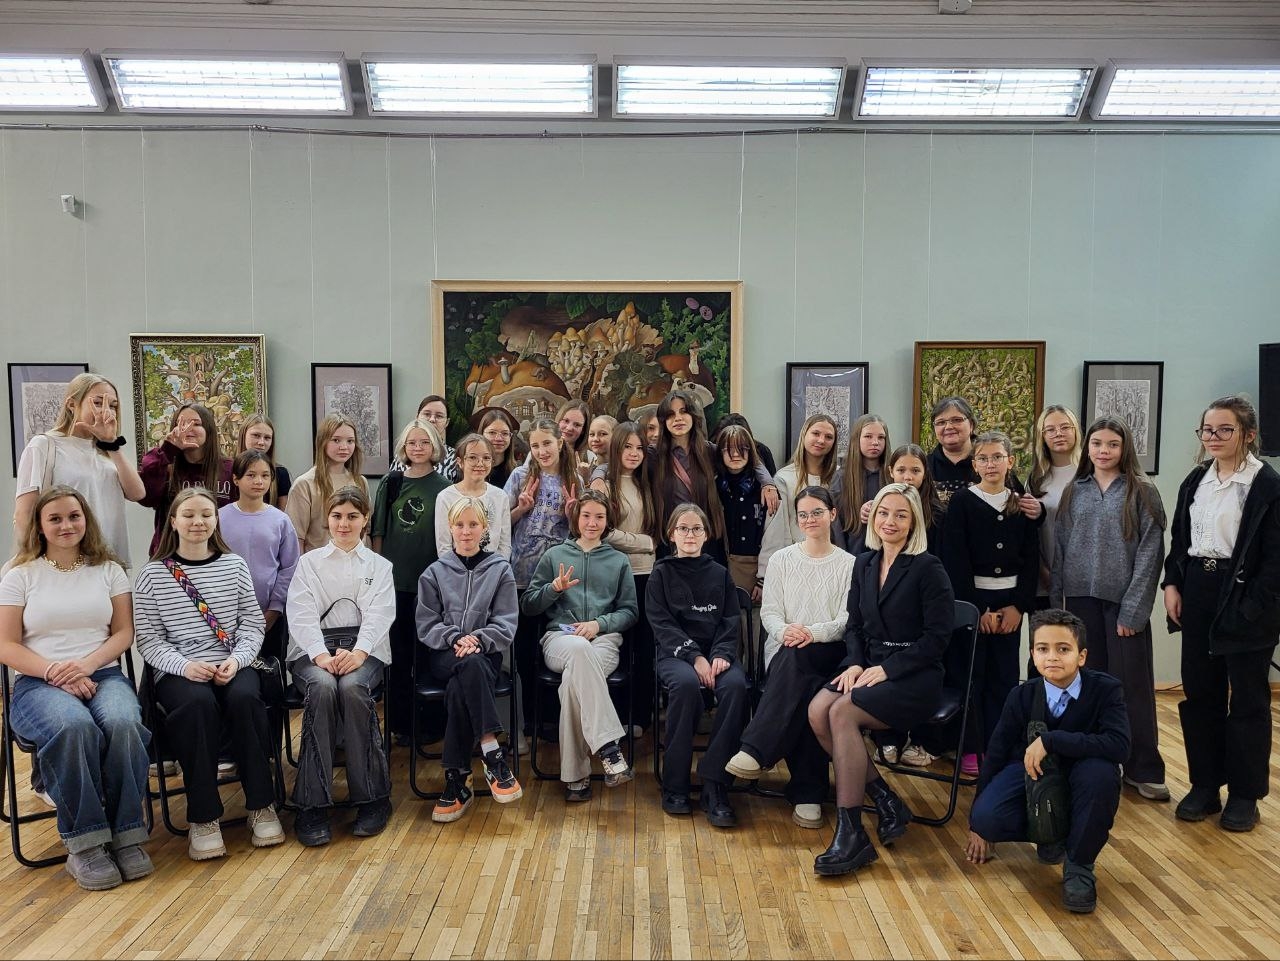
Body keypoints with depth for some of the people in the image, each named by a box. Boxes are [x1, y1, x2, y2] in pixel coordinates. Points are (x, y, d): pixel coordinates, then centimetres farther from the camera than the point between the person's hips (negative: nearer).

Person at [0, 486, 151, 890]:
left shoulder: (108, 569, 13)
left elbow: (124, 632, 8)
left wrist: (87, 663, -11)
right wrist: (56, 673, -14)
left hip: (104, 675, 2)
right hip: (39, 683, -1)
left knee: (123, 724, -34)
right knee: (74, 727, -37)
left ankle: (127, 835, -21)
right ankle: (85, 844, -26)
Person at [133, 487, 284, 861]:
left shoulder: (234, 565, 9)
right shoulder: (152, 574, 5)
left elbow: (253, 624, 8)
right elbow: (147, 638, 1)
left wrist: (236, 660, -10)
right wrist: (185, 665, -16)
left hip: (232, 666, 2)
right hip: (178, 671, -1)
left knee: (245, 699, -32)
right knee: (199, 704, -34)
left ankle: (262, 806, -17)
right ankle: (203, 817, -22)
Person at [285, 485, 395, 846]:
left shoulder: (379, 566, 17)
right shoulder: (309, 562, 17)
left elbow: (379, 615, 1)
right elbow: (302, 615, 2)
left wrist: (358, 653, -19)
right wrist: (322, 656, -17)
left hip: (363, 650, 0)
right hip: (314, 650, 0)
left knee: (352, 688, -34)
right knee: (322, 688, -34)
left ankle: (372, 797, -22)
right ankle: (313, 805, -29)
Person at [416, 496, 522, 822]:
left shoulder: (500, 570, 10)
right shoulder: (435, 572, 14)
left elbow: (505, 625, 3)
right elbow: (426, 626, 6)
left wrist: (477, 640, -17)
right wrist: (455, 638, -13)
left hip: (485, 653, 0)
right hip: (443, 655, 0)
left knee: (459, 689, -36)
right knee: (470, 666, -37)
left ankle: (457, 780, -31)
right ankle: (492, 754, -40)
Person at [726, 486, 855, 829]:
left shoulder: (849, 564, 9)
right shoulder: (782, 559, 15)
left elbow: (847, 621, -1)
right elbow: (768, 611, 7)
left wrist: (812, 632, -22)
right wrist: (785, 631, -18)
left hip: (828, 653, -1)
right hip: (784, 651, 2)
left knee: (797, 658, -38)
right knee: (803, 689, -35)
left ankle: (757, 750, -40)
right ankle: (808, 793, -34)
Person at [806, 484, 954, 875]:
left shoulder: (927, 568, -7)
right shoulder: (865, 564, 12)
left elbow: (937, 637, -11)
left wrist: (887, 669, -17)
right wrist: (855, 663, -4)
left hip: (914, 678, -6)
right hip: (869, 669, 6)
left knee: (842, 712, -29)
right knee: (817, 710, -22)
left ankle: (851, 835, -22)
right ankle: (886, 802, -7)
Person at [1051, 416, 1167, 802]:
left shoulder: (1142, 492, -1)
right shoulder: (1074, 492, 9)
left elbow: (1150, 552, -6)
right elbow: (1060, 549, 8)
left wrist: (1133, 608, -12)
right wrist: (1055, 601, 2)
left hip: (1123, 601, -3)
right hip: (1081, 599, 3)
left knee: (1131, 684, 2)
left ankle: (1143, 769, 13)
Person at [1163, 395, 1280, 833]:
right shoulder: (1196, 480, 10)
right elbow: (1178, 538, 14)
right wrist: (1173, 584, 3)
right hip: (1198, 594, 6)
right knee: (1199, 691, 10)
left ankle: (1244, 794, 18)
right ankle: (1204, 785, 22)